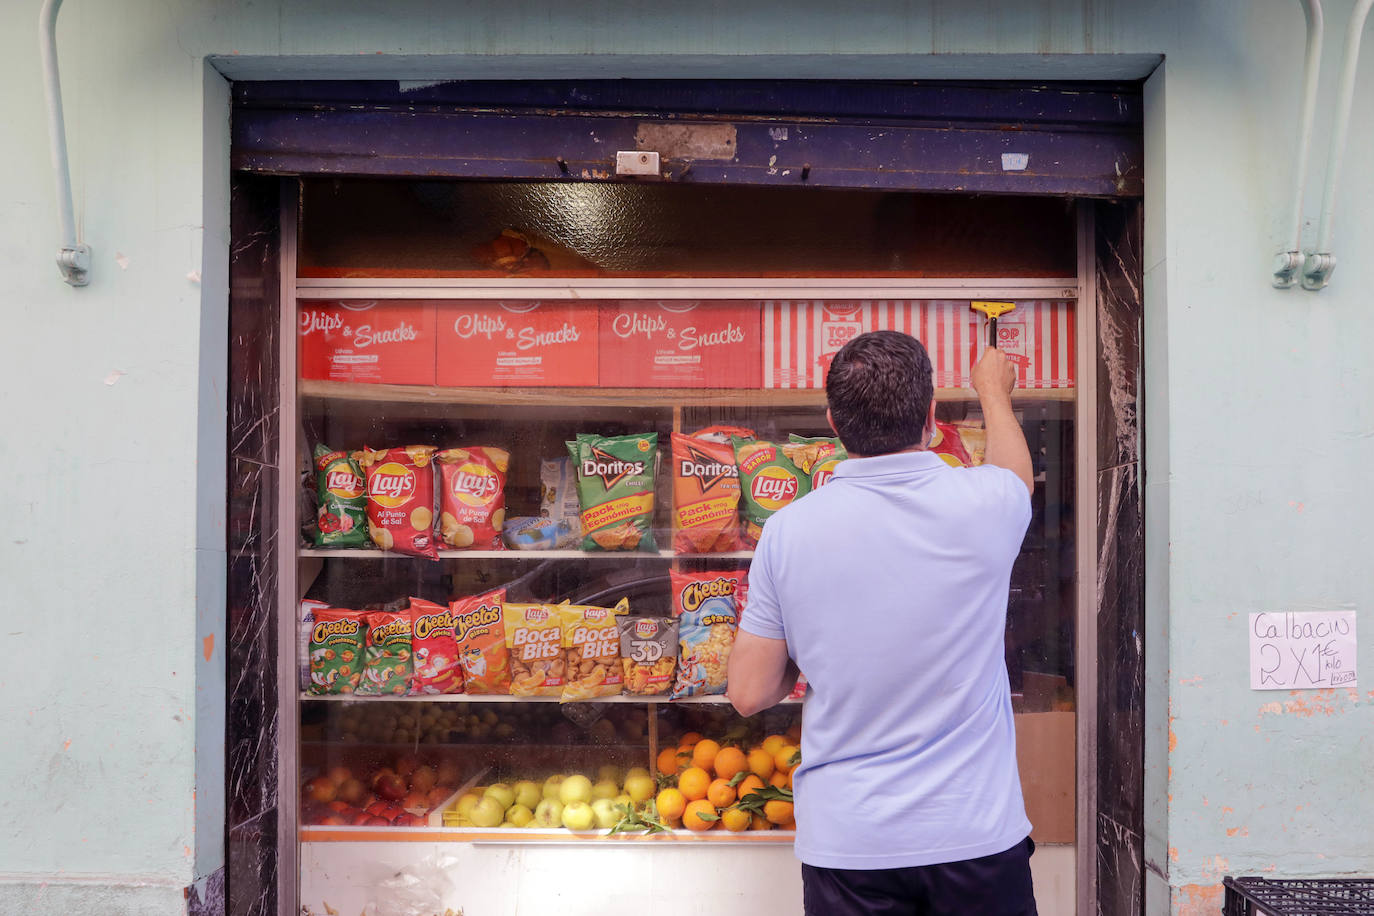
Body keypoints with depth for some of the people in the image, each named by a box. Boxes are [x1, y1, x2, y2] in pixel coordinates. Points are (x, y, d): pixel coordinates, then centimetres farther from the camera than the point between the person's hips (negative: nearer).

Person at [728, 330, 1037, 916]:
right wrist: (993, 390, 36)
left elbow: (749, 694, -3)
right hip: (978, 833, 1)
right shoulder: (984, 503, -10)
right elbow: (1015, 470, 18)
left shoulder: (787, 531, -10)